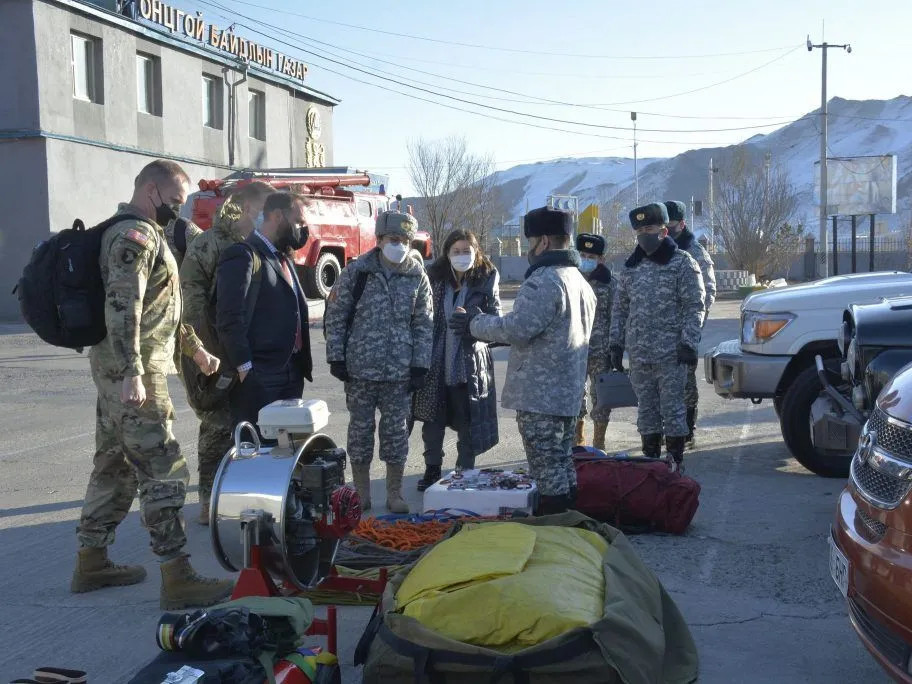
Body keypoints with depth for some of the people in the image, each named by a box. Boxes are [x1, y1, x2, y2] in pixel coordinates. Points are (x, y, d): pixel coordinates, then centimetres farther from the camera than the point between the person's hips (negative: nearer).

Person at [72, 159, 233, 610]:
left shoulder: (136, 234, 19)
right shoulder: (137, 236, -14)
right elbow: (122, 307, -24)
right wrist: (132, 372, -27)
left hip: (118, 371, 11)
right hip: (133, 373, -11)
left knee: (115, 467, 16)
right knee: (164, 472, -8)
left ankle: (91, 563, 26)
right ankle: (177, 580, -5)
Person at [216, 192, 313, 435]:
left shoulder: (284, 257, 20)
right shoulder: (243, 256, -8)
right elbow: (229, 318, -16)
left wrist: (303, 363, 12)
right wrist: (245, 368, -18)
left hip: (291, 374, 9)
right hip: (258, 377, -8)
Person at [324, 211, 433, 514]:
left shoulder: (417, 275, 2)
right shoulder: (357, 271, -4)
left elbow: (424, 324, 4)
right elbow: (335, 315, 0)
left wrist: (420, 366, 0)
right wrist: (336, 358, -3)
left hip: (400, 371, 1)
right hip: (360, 368, -1)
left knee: (397, 432, 7)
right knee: (360, 429, 8)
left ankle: (394, 492, 20)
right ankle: (361, 493, 22)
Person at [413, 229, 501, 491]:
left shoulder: (487, 278, -5)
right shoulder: (434, 276, -1)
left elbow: (495, 318, -4)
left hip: (470, 361, -2)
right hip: (436, 360, 2)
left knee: (468, 421, 6)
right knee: (432, 418, 12)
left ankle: (465, 472, 22)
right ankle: (432, 469, 29)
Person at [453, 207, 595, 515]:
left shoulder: (544, 281, -17)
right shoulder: (580, 280, 16)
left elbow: (517, 329, -22)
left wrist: (475, 323, -6)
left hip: (539, 394, -10)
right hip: (569, 393, 10)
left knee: (548, 469, -4)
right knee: (563, 464, 17)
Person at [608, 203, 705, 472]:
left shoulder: (682, 263, -4)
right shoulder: (631, 267, 12)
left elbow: (694, 306, -7)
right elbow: (620, 308, 15)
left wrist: (688, 343, -14)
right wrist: (616, 342, 9)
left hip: (670, 353, -5)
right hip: (638, 353, 5)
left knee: (672, 407, 0)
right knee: (646, 408, 12)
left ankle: (675, 460, 9)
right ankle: (650, 458, 23)